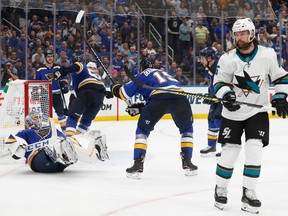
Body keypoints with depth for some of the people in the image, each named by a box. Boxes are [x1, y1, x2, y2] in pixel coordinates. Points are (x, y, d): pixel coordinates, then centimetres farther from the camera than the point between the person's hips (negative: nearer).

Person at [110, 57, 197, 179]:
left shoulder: (143, 74, 23)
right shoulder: (163, 73, 40)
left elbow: (125, 92, 16)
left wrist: (115, 89, 37)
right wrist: (140, 108, 41)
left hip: (159, 97, -4)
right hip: (180, 97, 4)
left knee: (143, 129, 16)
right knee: (186, 129, 29)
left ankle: (138, 165, 6)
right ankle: (187, 163, 21)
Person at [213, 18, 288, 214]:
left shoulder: (267, 55, -8)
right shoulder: (228, 59, -9)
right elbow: (220, 82, -2)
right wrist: (226, 94, -21)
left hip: (257, 111, 0)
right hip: (233, 112, 0)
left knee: (254, 149, -10)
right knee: (230, 151, -1)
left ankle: (249, 192, -1)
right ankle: (220, 189, 18)